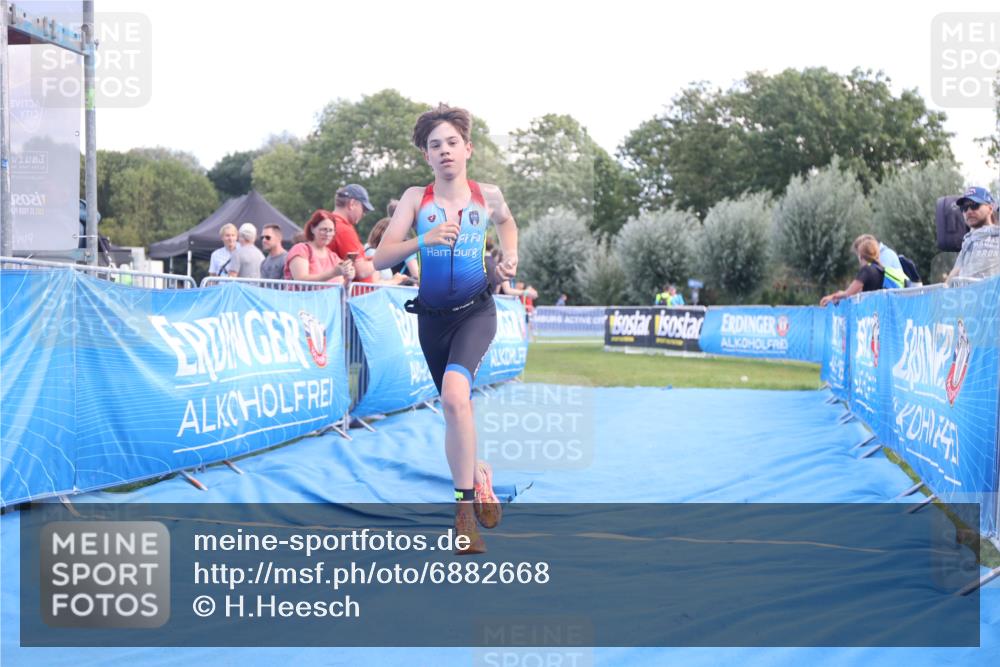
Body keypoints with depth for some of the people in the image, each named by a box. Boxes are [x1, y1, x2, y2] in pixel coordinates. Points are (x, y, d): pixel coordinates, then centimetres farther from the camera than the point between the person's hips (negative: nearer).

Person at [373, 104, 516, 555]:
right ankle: (479, 474, 42)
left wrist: (510, 256, 6)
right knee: (455, 411, 13)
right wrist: (423, 240, -25)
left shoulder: (488, 196, 0)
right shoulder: (416, 198, -2)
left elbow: (505, 221, 25)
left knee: (455, 395, -28)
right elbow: (381, 258, -9)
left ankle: (465, 504, -17)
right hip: (432, 316, 2)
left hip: (476, 311, -2)